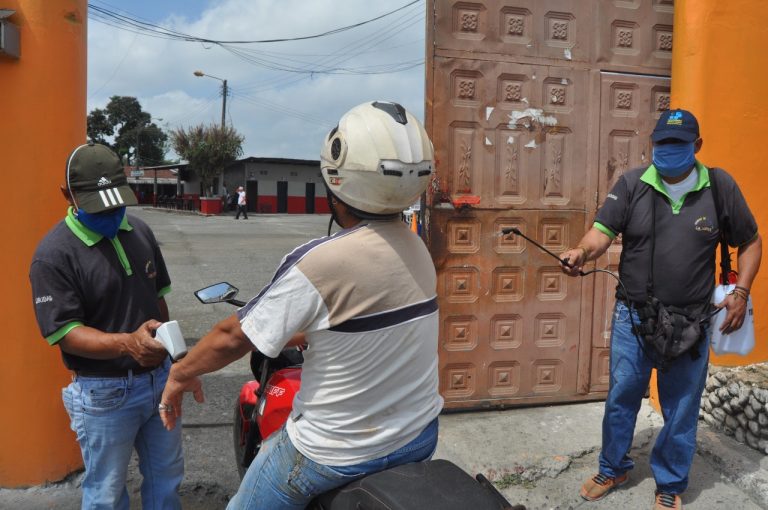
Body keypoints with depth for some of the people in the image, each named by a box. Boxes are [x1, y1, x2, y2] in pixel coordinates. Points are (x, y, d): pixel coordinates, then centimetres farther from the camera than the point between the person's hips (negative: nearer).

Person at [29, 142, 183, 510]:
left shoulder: (139, 231, 3)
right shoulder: (53, 255, -17)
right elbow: (66, 333, -20)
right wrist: (127, 343, -37)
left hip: (159, 379, 6)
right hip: (104, 393, -5)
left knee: (166, 477, 21)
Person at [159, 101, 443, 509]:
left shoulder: (321, 262, -25)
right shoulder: (417, 249, -3)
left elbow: (234, 338, -15)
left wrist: (181, 373, 3)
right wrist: (293, 335, 24)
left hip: (340, 455, -7)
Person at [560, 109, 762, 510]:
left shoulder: (720, 186, -2)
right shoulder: (632, 184, -4)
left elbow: (750, 242, 8)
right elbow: (602, 230, -13)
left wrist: (741, 291, -3)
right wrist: (583, 251, -35)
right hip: (632, 315, 0)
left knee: (681, 409, 13)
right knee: (621, 398, 13)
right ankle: (613, 469, 37)